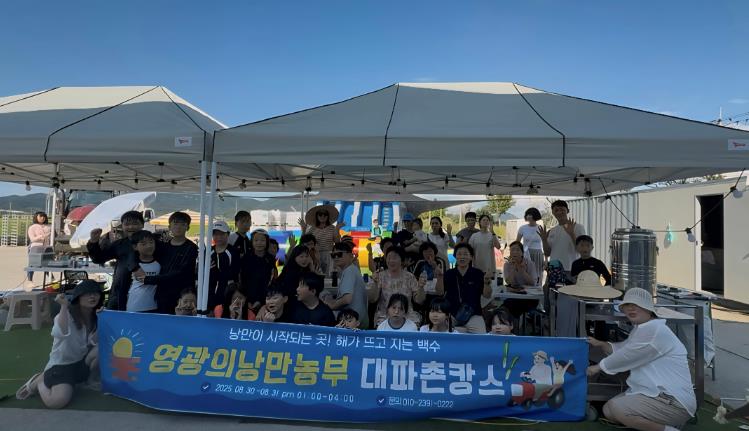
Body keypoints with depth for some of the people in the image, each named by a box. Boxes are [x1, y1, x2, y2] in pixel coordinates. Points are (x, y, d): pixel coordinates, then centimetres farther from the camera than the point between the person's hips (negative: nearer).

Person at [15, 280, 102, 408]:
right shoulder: (66, 315, -16)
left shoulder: (95, 318, 0)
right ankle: (39, 381, 8)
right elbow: (61, 333, -39)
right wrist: (64, 307, -35)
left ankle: (91, 380, 4)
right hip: (61, 364, -5)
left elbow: (95, 342, -12)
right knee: (57, 401, -28)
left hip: (81, 363, 5)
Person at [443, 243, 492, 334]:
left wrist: (487, 283, -21)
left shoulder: (478, 274, 3)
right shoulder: (449, 274, 6)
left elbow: (487, 295, -1)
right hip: (452, 315, 0)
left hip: (473, 315, 1)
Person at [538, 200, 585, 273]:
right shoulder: (552, 231, 13)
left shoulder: (578, 227, 0)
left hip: (570, 270, -5)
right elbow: (547, 253, 12)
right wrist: (544, 240, -4)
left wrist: (572, 234, -21)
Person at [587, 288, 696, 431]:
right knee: (608, 410, 6)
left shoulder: (654, 329, -20)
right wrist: (601, 344, 7)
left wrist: (598, 367, -1)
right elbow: (621, 349, 26)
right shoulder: (639, 330, 14)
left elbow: (626, 357, -16)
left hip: (673, 401, -11)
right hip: (654, 394, 11)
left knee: (617, 408, -25)